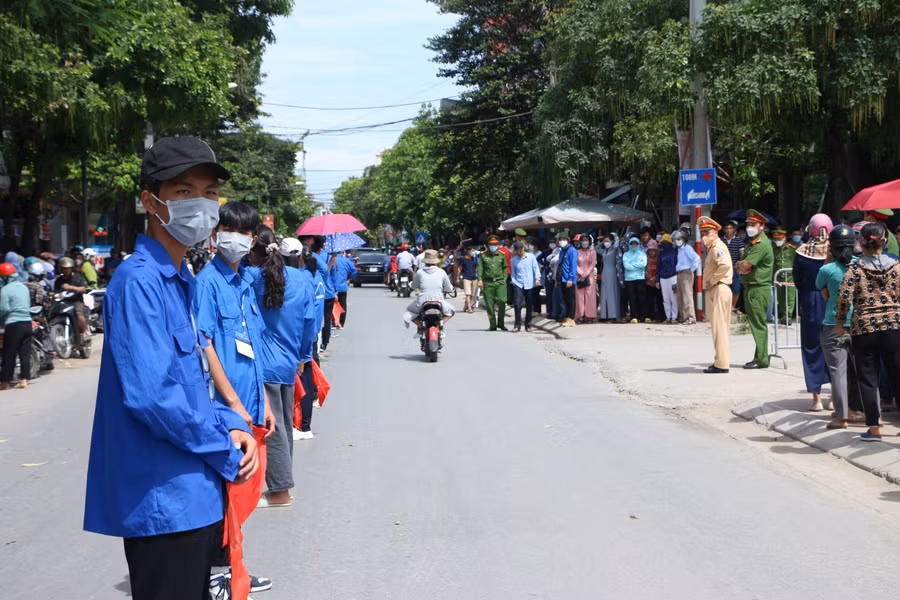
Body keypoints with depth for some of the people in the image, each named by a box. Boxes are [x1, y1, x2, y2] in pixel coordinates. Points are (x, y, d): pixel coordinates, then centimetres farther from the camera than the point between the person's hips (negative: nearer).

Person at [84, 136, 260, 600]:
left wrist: (232, 426, 1)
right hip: (164, 503, -10)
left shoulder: (181, 281, 13)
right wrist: (226, 452, -13)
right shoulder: (139, 281, -17)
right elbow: (151, 395, -25)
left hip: (197, 495, 10)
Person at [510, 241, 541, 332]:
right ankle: (517, 325, -4)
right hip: (518, 285, 0)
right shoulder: (514, 260, 8)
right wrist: (514, 282, -2)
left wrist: (537, 278, -11)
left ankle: (528, 325, 18)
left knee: (529, 306, 5)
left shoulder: (531, 256, 6)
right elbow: (513, 273, 12)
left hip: (530, 285, 0)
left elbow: (536, 268, 3)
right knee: (517, 304, -13)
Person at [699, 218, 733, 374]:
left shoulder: (717, 247, -13)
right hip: (715, 291, 11)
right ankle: (723, 359, 22)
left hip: (718, 289, -11)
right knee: (721, 326, 15)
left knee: (719, 326, -10)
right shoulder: (714, 248, 19)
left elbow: (725, 265, -31)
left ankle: (721, 364, -10)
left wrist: (713, 280, -20)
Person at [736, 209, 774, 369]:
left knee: (759, 325, -7)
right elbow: (742, 267, 15)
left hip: (758, 289, -10)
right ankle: (759, 357, 20)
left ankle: (762, 360, -4)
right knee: (756, 324, 13)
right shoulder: (754, 242, 18)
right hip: (751, 288, 10)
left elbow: (744, 266, -23)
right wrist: (742, 267, -7)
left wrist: (740, 266, -1)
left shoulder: (762, 244, -15)